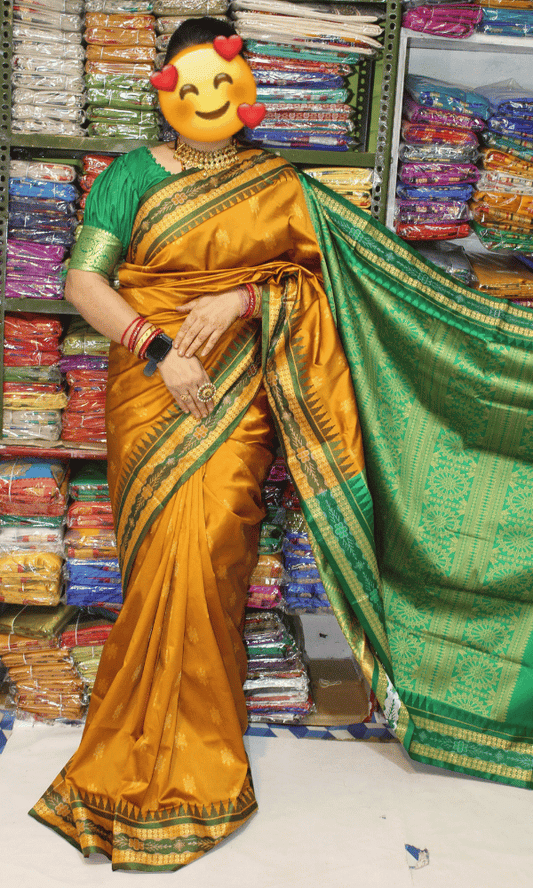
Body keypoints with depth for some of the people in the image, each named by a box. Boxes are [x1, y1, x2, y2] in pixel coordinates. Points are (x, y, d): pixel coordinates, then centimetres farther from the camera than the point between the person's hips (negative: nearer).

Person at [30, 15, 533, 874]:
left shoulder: (278, 183, 13)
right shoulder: (132, 175, 7)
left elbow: (319, 271, 6)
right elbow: (83, 279, -2)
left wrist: (241, 298, -10)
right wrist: (159, 349, -13)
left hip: (239, 392, 1)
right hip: (154, 389, 0)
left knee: (205, 553, -10)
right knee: (173, 557, -6)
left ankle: (170, 761, 8)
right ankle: (184, 769, 12)